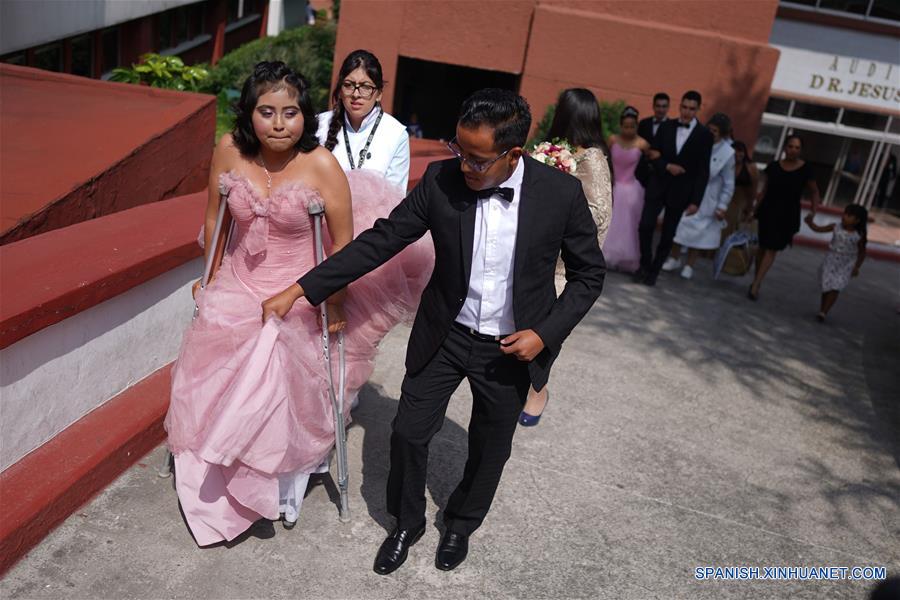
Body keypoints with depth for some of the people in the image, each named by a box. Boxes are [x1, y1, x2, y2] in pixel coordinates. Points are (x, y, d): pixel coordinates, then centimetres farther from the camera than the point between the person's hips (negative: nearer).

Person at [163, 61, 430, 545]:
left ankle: (286, 488, 36)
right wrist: (211, 278, 14)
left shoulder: (321, 166, -22)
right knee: (216, 390, 17)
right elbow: (214, 218, 5)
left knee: (288, 397, 7)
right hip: (236, 291, 4)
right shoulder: (229, 150, -11)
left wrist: (333, 306, -6)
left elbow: (343, 243, -13)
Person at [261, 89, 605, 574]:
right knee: (409, 431, 8)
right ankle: (407, 523, 38)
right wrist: (298, 290, -15)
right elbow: (380, 241, -12)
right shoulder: (441, 179, -16)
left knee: (490, 447, 18)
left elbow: (589, 274, -6)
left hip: (513, 346, 0)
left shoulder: (561, 192, -19)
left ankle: (461, 523, 48)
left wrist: (545, 333, -17)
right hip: (445, 335, 1)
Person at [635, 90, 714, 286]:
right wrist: (667, 166, -17)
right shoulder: (666, 126, 3)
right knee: (645, 226, -7)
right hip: (658, 186, 1)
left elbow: (703, 171, -5)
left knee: (668, 235, 7)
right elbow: (653, 155, 3)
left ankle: (654, 270, 22)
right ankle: (645, 265, 13)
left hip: (680, 192, -1)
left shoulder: (705, 135, -5)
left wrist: (696, 201, -10)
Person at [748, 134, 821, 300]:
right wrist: (755, 208, 4)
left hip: (788, 215, -2)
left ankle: (755, 285, -8)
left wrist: (813, 212, -4)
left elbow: (814, 192, 6)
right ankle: (756, 283, 21)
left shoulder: (805, 169, -3)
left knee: (772, 249, -7)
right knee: (763, 247, 8)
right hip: (768, 211, 2)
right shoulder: (773, 166, 2)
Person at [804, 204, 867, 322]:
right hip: (831, 261, 2)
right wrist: (810, 222, -27)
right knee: (827, 286, 8)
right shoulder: (835, 227, -6)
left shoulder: (859, 236, -9)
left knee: (835, 288, -9)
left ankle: (823, 312, -6)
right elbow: (818, 229, -8)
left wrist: (857, 267, -5)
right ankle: (822, 310, 22)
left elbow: (862, 252, 1)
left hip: (846, 265, -2)